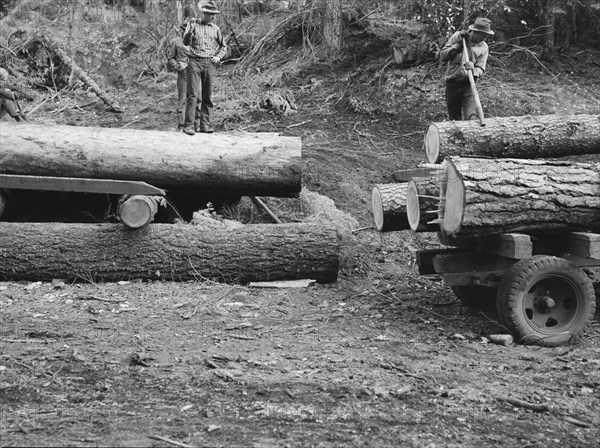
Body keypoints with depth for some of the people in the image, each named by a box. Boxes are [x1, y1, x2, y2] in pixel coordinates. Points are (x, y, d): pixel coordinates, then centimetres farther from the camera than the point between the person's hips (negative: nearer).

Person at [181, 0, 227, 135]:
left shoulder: (215, 29, 13)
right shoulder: (194, 26, 7)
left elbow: (223, 46, 23)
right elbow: (186, 42, -4)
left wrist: (218, 56, 5)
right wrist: (190, 32, -23)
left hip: (209, 63, 3)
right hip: (195, 62, -3)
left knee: (207, 96, 2)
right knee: (193, 94, -10)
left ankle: (204, 124, 7)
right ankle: (189, 124, -11)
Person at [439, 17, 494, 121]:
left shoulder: (483, 48, 0)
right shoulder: (457, 37, -1)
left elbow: (481, 70, -6)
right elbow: (442, 56, -3)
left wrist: (473, 71, -30)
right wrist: (458, 45, -14)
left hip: (468, 86, -1)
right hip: (452, 85, 1)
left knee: (471, 119, -18)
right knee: (455, 120, 8)